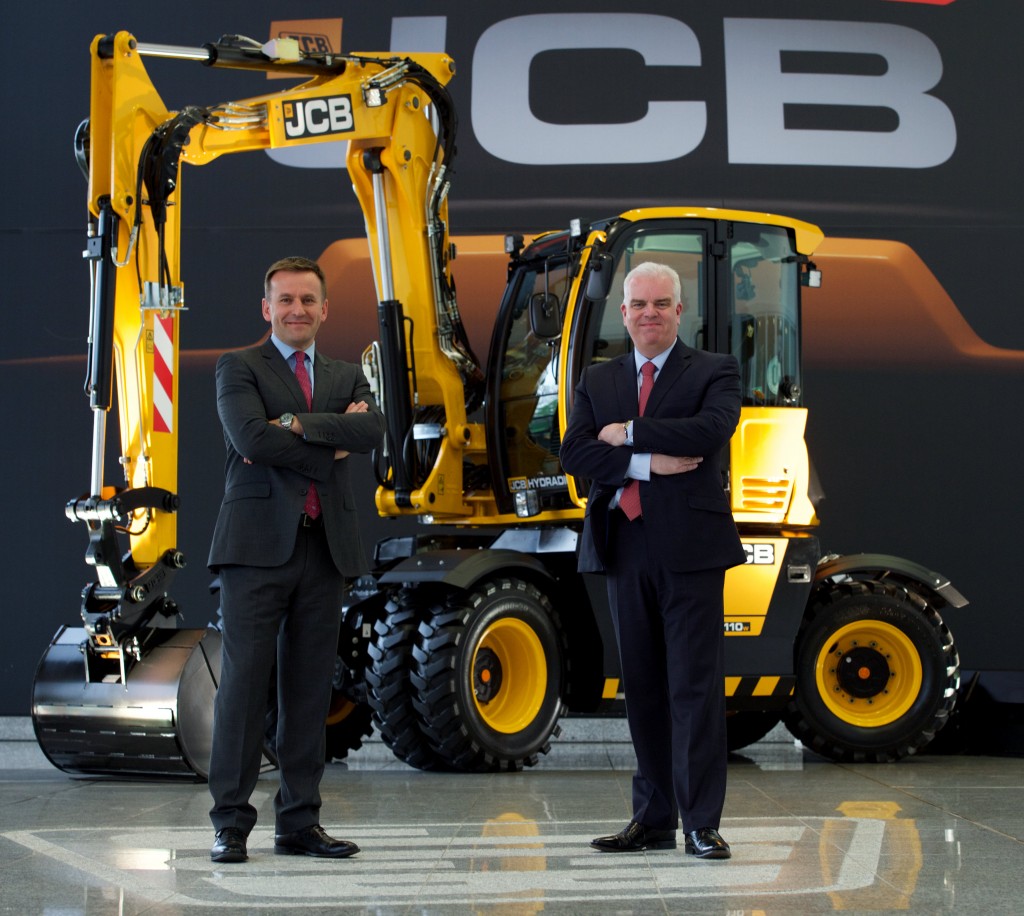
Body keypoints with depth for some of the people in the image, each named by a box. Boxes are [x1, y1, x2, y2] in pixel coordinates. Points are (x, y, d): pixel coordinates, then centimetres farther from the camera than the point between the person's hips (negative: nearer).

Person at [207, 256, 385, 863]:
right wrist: (330, 447, -7)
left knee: (311, 687, 6)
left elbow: (372, 430, -3)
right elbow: (250, 437, -13)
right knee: (245, 682, -6)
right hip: (259, 544, -4)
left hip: (326, 546, 4)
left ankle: (300, 822, 11)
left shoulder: (347, 377, 18)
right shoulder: (239, 369, 6)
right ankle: (232, 824, -2)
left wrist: (296, 423, -13)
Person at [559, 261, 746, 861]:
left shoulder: (715, 372, 4)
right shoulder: (598, 382, 15)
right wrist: (648, 463, -13)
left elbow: (712, 429, -16)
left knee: (695, 686, -6)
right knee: (642, 687, 8)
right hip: (626, 549, 4)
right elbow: (576, 454, 1)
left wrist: (627, 433, -10)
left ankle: (701, 825, -3)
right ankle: (653, 818, 15)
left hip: (691, 549, -4)